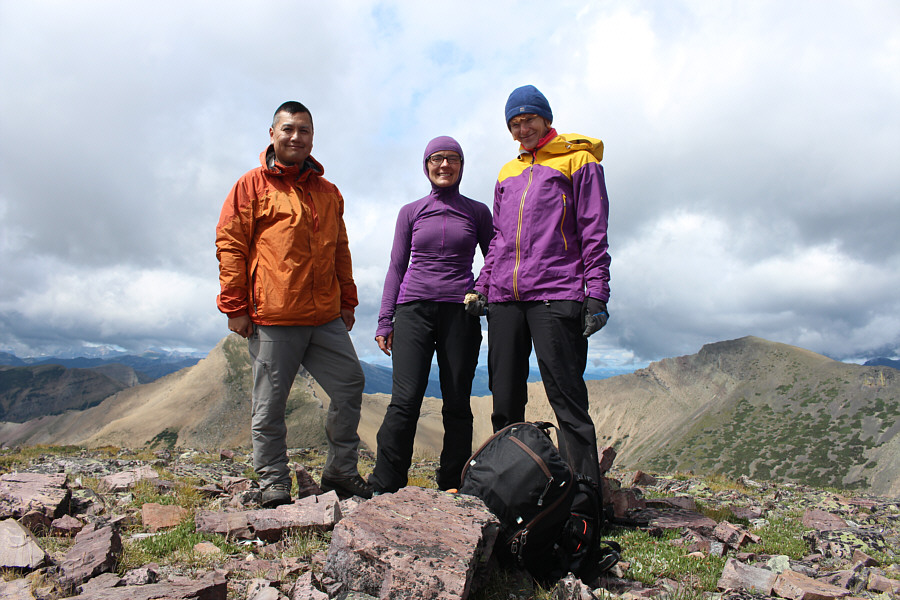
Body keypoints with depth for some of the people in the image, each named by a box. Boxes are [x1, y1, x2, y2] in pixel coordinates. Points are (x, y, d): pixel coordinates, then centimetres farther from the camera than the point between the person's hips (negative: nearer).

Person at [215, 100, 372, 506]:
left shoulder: (328, 192, 17)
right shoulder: (252, 185, 3)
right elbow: (230, 245, -2)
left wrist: (347, 301, 18)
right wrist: (235, 305, -7)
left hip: (326, 319, 5)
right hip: (271, 320, -5)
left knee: (350, 384, 6)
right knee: (270, 404, 3)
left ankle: (340, 471, 20)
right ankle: (273, 485, 18)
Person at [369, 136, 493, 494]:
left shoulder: (477, 211, 12)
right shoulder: (410, 212, 14)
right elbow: (396, 267, 13)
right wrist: (385, 320, 6)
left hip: (460, 312, 0)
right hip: (414, 310, 0)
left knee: (457, 404, 1)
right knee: (405, 400, -11)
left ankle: (452, 489, 11)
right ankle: (383, 490, -5)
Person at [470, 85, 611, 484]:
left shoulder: (578, 160, 8)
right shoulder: (507, 173, 24)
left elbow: (594, 232, 0)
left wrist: (596, 294, -9)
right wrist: (482, 287, 14)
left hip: (556, 297, -5)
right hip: (504, 299, 6)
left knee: (567, 399, -6)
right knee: (505, 402, 6)